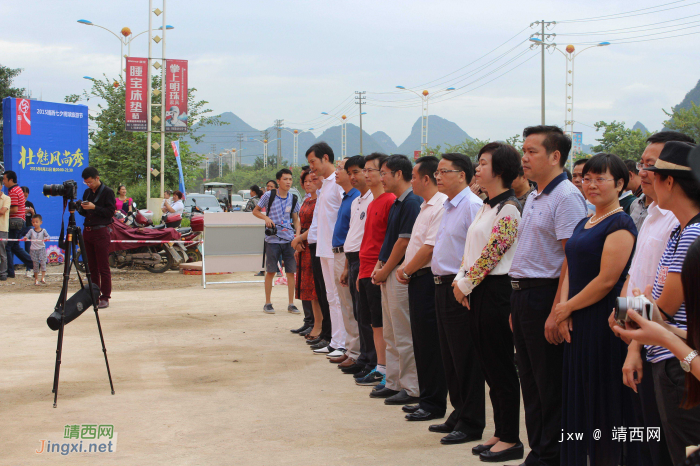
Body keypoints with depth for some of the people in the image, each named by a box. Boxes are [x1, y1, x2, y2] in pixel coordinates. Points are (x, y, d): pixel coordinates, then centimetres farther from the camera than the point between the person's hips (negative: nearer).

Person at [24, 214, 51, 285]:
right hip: (33, 249, 1)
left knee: (43, 261, -14)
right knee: (35, 264, 6)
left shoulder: (43, 231, 0)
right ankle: (36, 278, 14)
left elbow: (48, 236, -12)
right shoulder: (31, 231, 3)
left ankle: (43, 277, -13)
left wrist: (46, 238, -35)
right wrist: (25, 238, -32)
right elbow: (27, 235, -9)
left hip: (41, 248, -1)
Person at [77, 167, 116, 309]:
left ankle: (105, 297, -3)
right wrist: (82, 208, -2)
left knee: (103, 267, -6)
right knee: (92, 267, 8)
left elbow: (110, 211, -10)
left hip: (101, 232, -6)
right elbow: (83, 212, 20)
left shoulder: (107, 192, -3)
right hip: (88, 231, 6)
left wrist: (94, 208, -16)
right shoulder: (87, 192, 16)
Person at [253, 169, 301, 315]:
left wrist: (298, 233, 0)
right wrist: (266, 218, -9)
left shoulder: (293, 198, 8)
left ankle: (291, 304, 9)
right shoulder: (269, 196, -1)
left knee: (291, 271, 1)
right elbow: (255, 211, 9)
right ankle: (267, 303, 11)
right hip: (272, 239, -3)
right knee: (270, 271, 1)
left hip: (289, 239, 3)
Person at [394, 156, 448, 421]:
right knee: (421, 342, 14)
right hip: (418, 280, 10)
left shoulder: (440, 206, -16)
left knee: (430, 344, -5)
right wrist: (404, 268, 9)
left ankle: (433, 404, 1)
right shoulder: (426, 207, 17)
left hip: (428, 278, -10)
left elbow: (430, 248, -21)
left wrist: (406, 270, -10)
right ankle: (426, 399, 21)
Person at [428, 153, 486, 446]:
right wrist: (441, 282, 17)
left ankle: (471, 424, 3)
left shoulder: (472, 205, -14)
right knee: (450, 356, 16)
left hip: (460, 288, -10)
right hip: (443, 286, 10)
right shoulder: (448, 206, 16)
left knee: (465, 358, -4)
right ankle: (458, 414, 26)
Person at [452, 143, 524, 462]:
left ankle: (510, 439, 6)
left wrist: (466, 284, -10)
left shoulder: (509, 208, -15)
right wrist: (460, 280, 3)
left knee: (501, 366, -3)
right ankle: (500, 433, 21)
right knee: (489, 366, 13)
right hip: (476, 292, 9)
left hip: (496, 289, -9)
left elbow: (491, 253, -18)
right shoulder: (486, 207, 15)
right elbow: (470, 248, 16)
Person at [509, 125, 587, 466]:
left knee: (550, 385, -2)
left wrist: (556, 311, -23)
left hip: (546, 295, -10)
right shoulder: (533, 198, 16)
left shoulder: (567, 197, -14)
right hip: (522, 294, 10)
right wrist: (516, 306, 18)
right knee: (530, 381, 14)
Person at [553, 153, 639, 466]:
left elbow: (607, 279, -17)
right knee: (579, 398, 12)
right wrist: (564, 310, -3)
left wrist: (568, 307, -9)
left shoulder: (620, 224, -11)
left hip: (605, 323, -9)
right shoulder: (583, 225, 16)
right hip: (577, 325, 9)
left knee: (605, 404, -1)